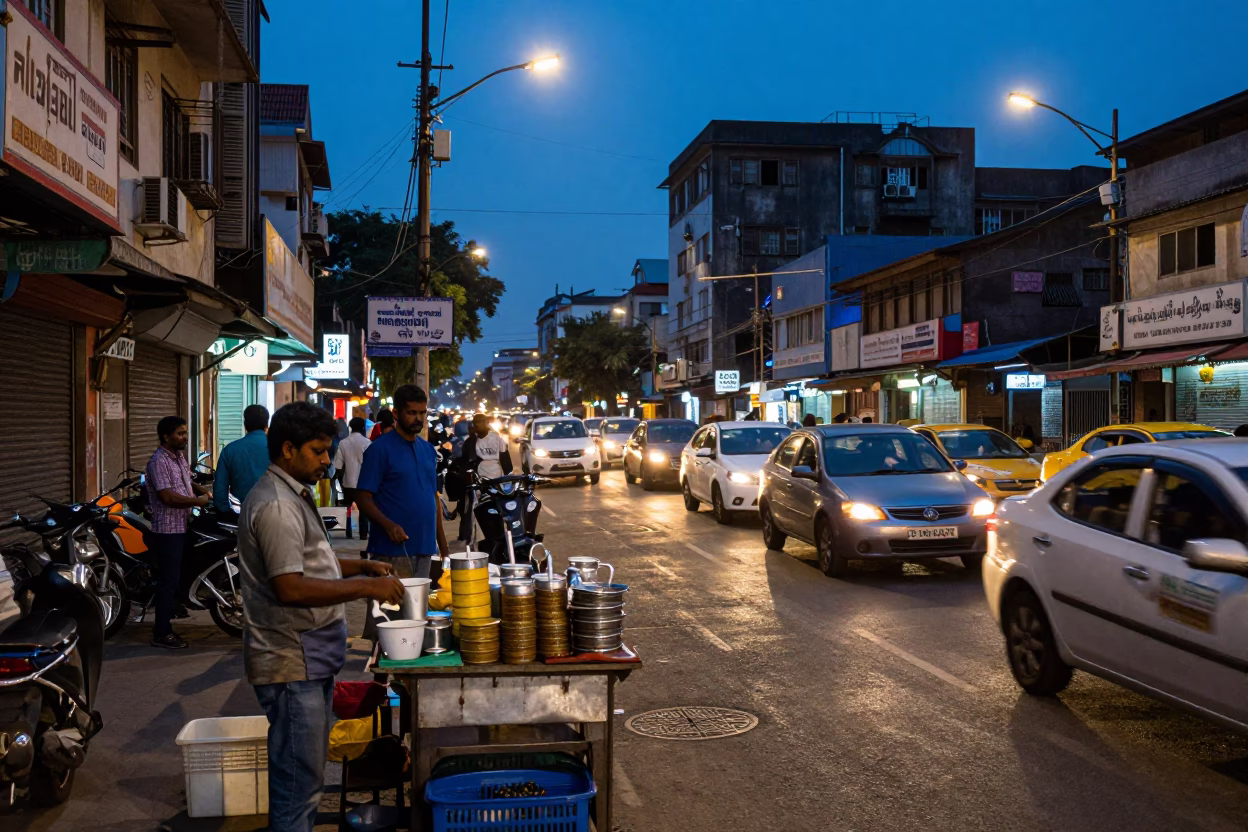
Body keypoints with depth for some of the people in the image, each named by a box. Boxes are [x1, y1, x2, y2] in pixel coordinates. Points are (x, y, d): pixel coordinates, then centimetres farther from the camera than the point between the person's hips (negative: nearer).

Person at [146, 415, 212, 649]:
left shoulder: (180, 457, 12)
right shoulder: (159, 461, -16)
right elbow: (167, 496, -23)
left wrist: (201, 490, 14)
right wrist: (198, 501, -16)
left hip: (182, 526, 9)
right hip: (168, 529, -9)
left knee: (174, 577, 15)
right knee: (168, 580, -5)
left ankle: (163, 624, 25)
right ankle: (162, 634, 1)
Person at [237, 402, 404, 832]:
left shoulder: (295, 496, 15)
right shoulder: (275, 505, -19)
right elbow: (291, 587, -26)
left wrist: (363, 566, 11)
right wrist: (365, 587, -23)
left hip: (311, 660, 11)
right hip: (291, 664, -11)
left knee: (306, 777, 18)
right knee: (298, 781, -4)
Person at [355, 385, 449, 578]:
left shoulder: (429, 450, 13)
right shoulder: (380, 449, -6)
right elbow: (363, 497, -9)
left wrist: (443, 547, 13)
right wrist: (388, 525, -26)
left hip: (425, 548, 6)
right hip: (391, 550, -6)